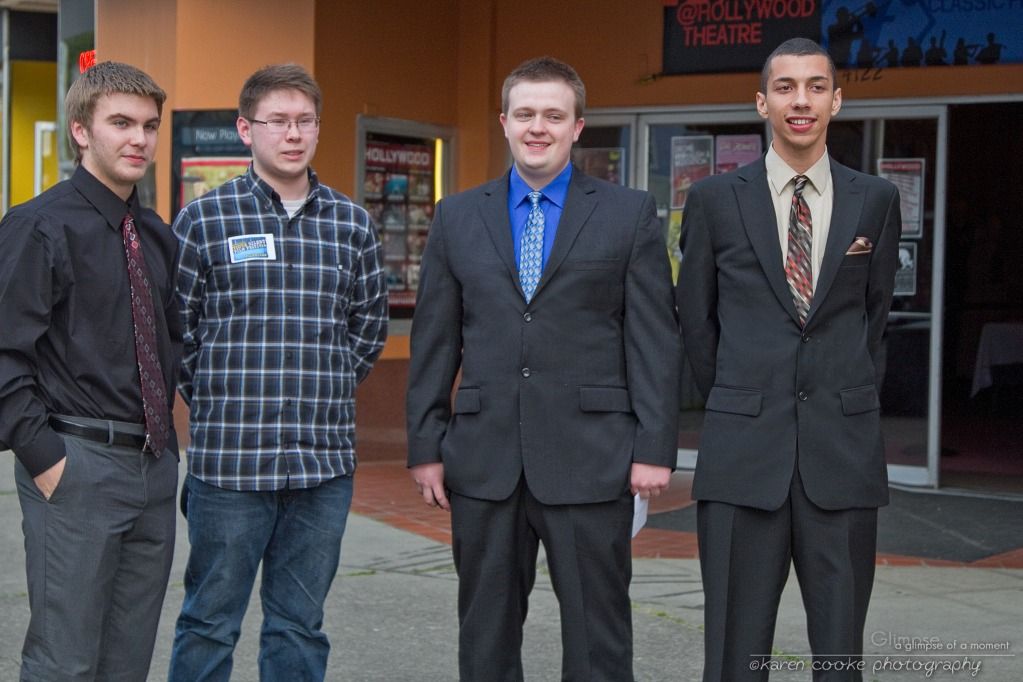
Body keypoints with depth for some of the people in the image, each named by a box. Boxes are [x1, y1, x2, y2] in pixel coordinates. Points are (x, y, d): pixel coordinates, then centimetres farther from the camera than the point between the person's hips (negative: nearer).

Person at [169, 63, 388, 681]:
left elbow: (370, 323, 16)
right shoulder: (204, 219, -2)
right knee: (210, 621, 5)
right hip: (229, 456, -3)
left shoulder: (352, 224, 7)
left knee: (301, 624, 11)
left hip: (324, 460, 3)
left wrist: (326, 393, 11)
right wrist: (212, 401, 3)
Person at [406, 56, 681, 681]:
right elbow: (434, 342, 10)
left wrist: (655, 447, -7)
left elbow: (656, 339, -1)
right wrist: (425, 445, 5)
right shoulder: (458, 217, 10)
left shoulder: (630, 214, 3)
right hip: (483, 461, 3)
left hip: (590, 459, -2)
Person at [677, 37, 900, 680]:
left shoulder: (876, 200, 6)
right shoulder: (715, 199, 3)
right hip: (743, 451, -1)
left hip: (844, 452, 1)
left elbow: (875, 313, 16)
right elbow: (697, 320, 11)